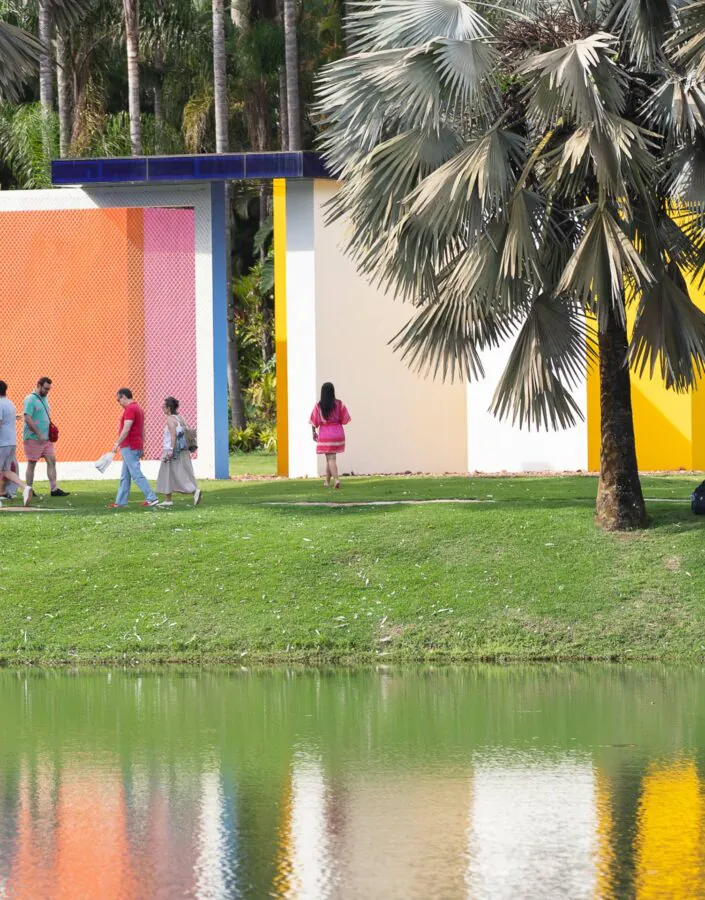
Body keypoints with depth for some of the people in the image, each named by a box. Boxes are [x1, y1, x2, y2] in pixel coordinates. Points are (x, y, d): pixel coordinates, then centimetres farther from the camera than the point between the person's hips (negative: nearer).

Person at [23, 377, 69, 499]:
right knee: (32, 463, -1)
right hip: (33, 438, -8)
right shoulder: (31, 400, -11)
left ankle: (54, 489, 1)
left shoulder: (44, 399, 15)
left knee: (52, 461, 1)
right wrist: (39, 434, -20)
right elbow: (28, 419, -18)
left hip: (46, 438, 8)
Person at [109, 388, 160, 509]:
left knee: (136, 474, -10)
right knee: (125, 476, 12)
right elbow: (142, 430, 22)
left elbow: (126, 429, -23)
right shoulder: (138, 408, 17)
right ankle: (120, 502, 13)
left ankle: (152, 498, -13)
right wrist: (142, 448, 25)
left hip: (129, 447, -10)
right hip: (137, 446, 10)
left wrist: (117, 443, -25)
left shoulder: (130, 409, -14)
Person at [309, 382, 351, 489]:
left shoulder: (318, 406, -9)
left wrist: (314, 432, 11)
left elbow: (314, 421, -4)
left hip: (325, 434, -2)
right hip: (338, 432, 2)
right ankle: (327, 481, 26)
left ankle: (336, 479, -22)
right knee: (330, 457, 18)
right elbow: (345, 420, -2)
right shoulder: (339, 404, -6)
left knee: (330, 458, -3)